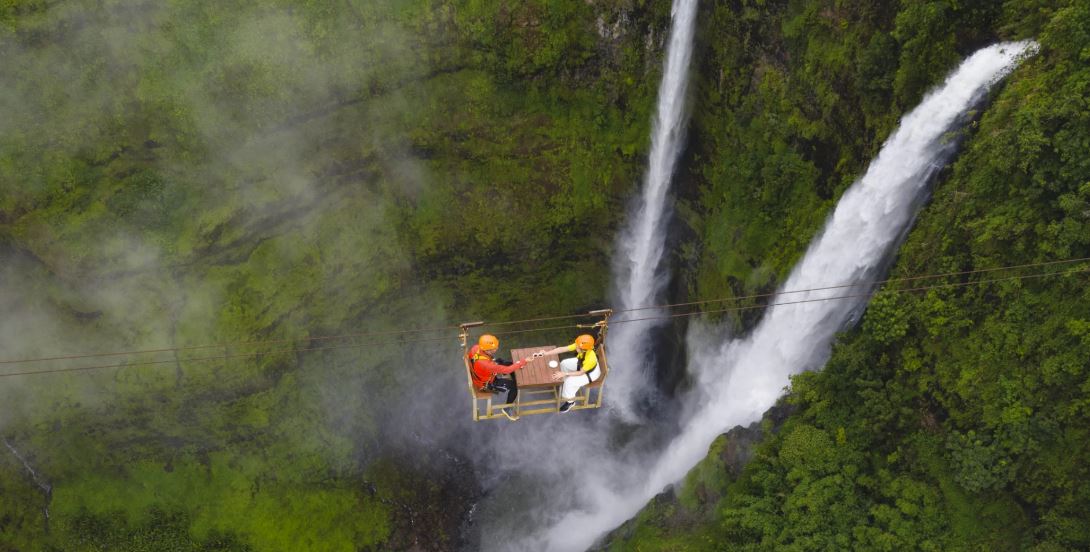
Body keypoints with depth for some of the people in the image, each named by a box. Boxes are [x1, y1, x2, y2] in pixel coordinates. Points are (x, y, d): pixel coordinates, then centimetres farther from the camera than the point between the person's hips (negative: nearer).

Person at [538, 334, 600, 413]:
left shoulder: (590, 359, -43)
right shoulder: (579, 345, -29)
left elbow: (581, 373, -29)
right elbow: (562, 349, -25)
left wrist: (565, 374, -33)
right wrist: (546, 353, -32)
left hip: (591, 372, -7)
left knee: (570, 381, -18)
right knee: (564, 364, 2)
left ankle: (570, 401, 9)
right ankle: (564, 385, 25)